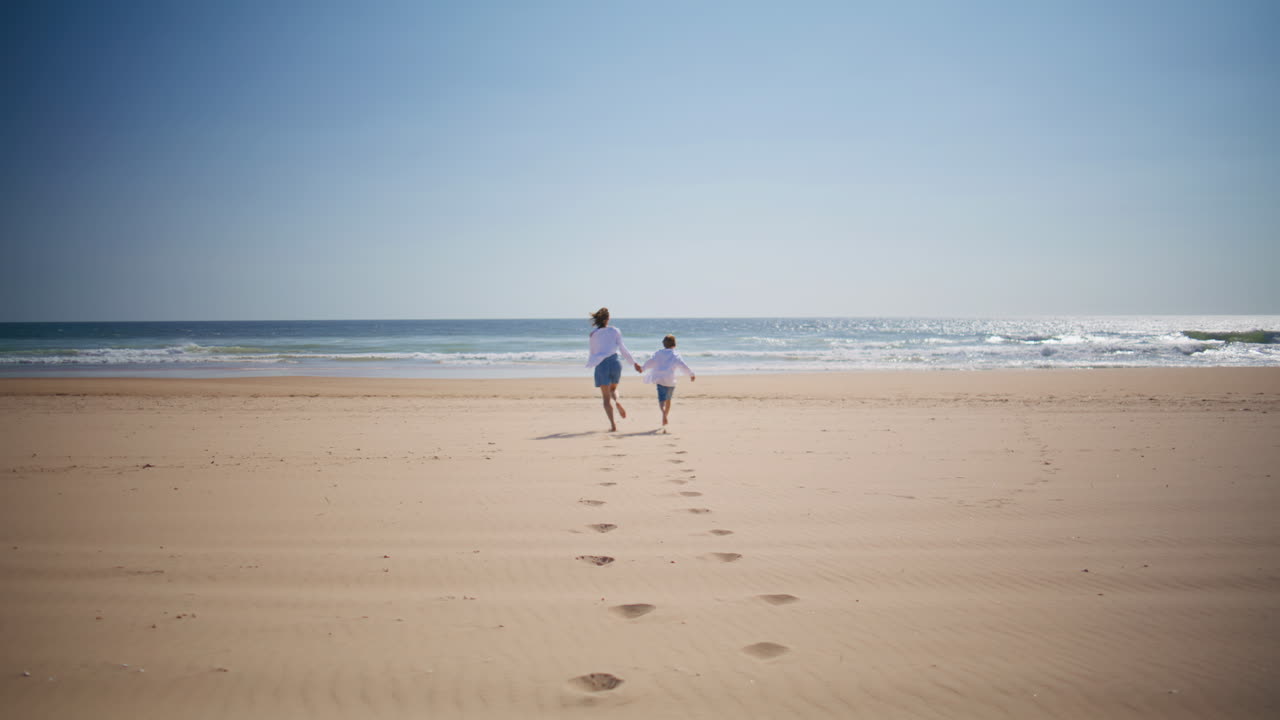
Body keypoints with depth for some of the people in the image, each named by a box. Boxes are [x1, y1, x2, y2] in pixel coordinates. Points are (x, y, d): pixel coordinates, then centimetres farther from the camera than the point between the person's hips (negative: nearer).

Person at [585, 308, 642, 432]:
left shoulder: (593, 334, 3)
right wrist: (634, 362, 9)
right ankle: (617, 402, -9)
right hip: (614, 362, 1)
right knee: (613, 388, 27)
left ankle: (613, 425, -10)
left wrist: (589, 364, 32)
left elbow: (593, 353, 11)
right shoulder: (615, 331, 2)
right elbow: (622, 348, 1)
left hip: (601, 365, -1)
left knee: (606, 397, 3)